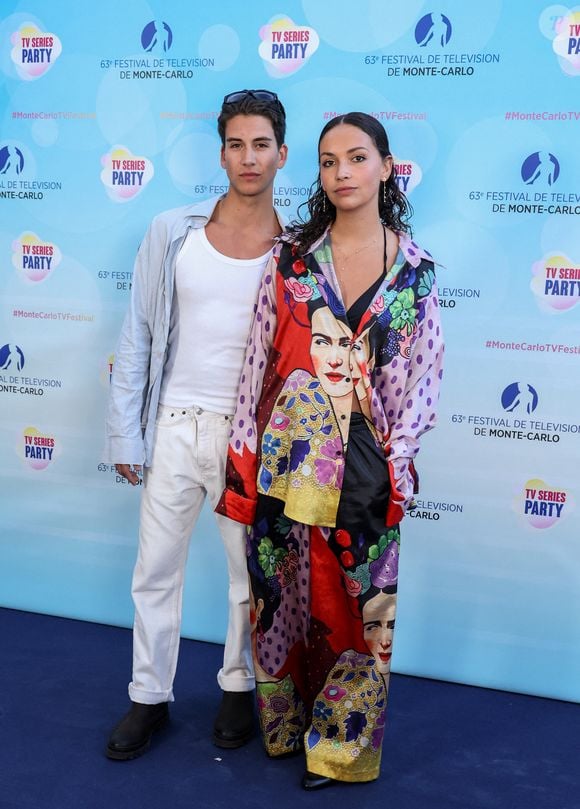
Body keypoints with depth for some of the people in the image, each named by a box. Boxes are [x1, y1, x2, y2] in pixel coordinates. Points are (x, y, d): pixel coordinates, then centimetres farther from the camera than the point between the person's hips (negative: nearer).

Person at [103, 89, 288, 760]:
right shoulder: (172, 232, -2)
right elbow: (137, 335, 1)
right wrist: (124, 433, -1)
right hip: (175, 425, 1)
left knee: (251, 568, 13)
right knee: (155, 568, 10)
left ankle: (238, 686, 35)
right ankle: (149, 697, 29)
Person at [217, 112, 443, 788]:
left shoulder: (414, 267, 3)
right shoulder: (291, 254, 2)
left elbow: (423, 372, 3)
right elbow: (259, 357, 2)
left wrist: (398, 459, -6)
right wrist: (245, 454, -1)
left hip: (367, 464, 0)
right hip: (289, 455, 1)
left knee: (361, 602, 6)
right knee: (285, 590, 11)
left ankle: (342, 743, 26)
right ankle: (285, 725, 34)